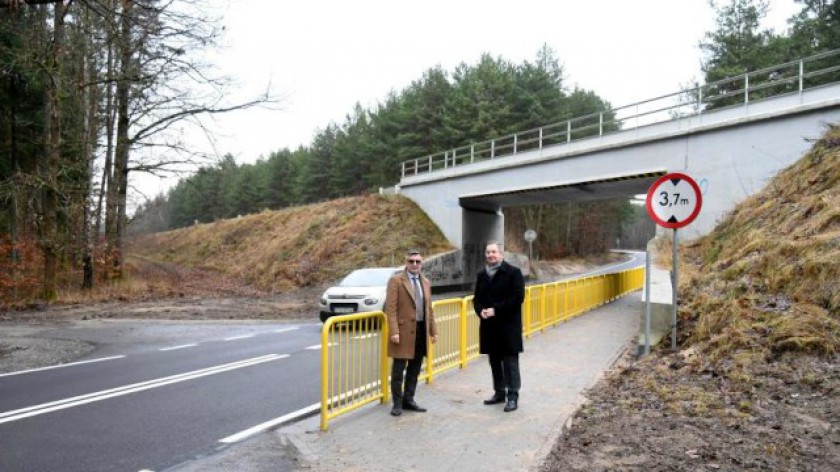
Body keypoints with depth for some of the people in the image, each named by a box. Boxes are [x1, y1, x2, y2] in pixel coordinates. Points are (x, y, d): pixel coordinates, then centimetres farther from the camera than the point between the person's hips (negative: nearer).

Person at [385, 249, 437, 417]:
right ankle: (397, 403, 11)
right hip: (404, 330, -6)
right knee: (399, 370, 1)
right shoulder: (396, 280, -7)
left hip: (421, 329, 6)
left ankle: (408, 400, 25)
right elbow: (391, 308, -12)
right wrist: (394, 332, -19)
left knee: (414, 369, 13)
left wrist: (433, 330, 12)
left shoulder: (425, 282, 13)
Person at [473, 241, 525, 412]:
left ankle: (513, 396, 3)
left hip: (508, 325, -6)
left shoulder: (513, 272, -6)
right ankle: (499, 392, 25)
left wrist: (496, 310, -17)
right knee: (494, 361, 13)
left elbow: (518, 297, -13)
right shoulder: (481, 275, 13)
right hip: (489, 326, 6)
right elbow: (477, 298, 17)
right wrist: (481, 311, -5)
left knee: (510, 361, -3)